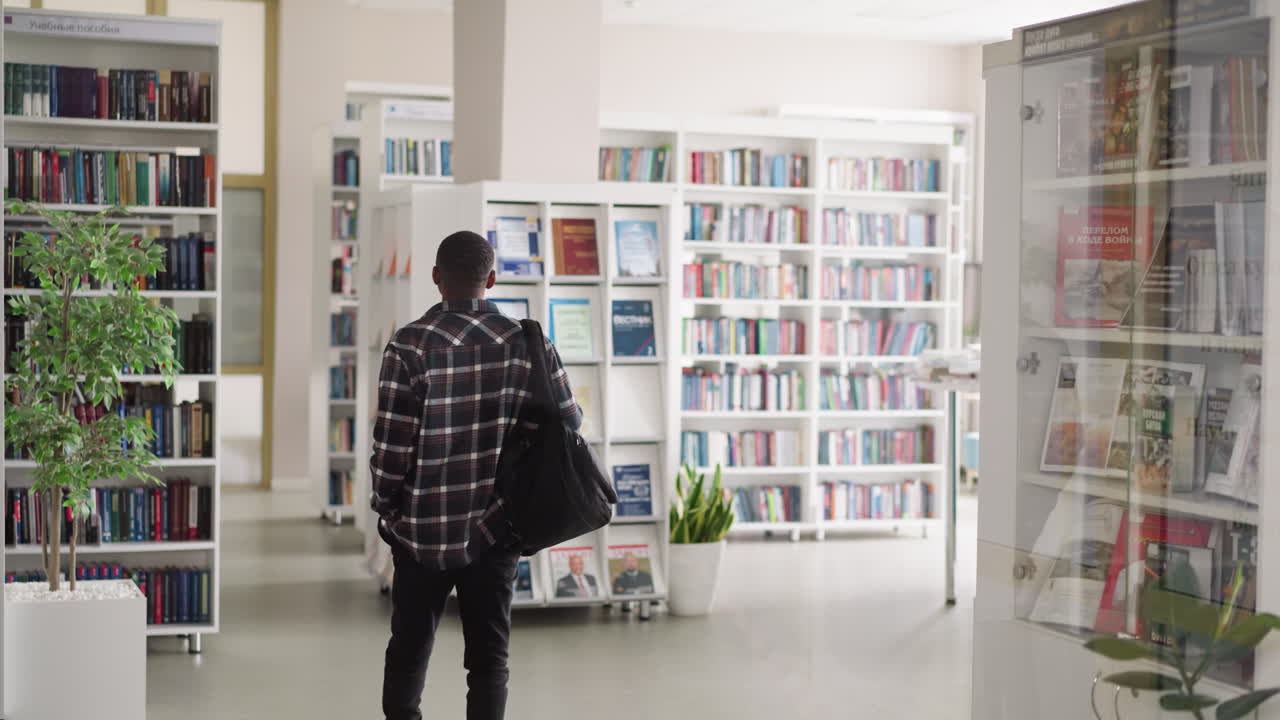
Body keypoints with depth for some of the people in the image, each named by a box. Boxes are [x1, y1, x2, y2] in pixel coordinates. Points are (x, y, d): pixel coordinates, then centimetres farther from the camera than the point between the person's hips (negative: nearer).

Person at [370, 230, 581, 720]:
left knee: (409, 649, 14)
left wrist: (385, 510, 3)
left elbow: (391, 444, -12)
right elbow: (569, 424, 1)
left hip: (423, 528, -1)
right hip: (496, 528, 1)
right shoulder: (528, 342, -4)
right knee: (489, 656, 8)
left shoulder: (412, 344, -11)